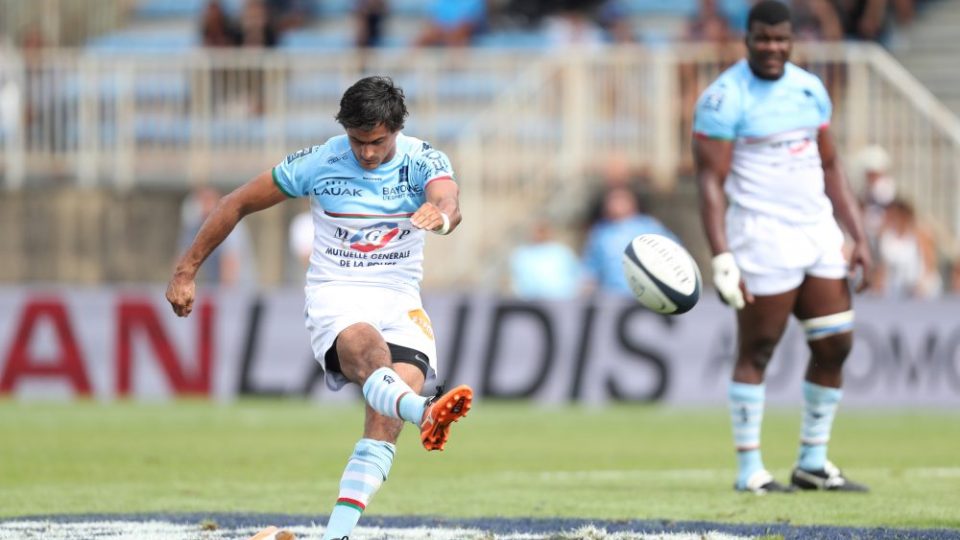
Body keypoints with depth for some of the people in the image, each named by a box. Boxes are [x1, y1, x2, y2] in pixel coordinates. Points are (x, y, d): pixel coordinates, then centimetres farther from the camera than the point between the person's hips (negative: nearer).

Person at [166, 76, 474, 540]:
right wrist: (186, 272, 7)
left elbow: (448, 204, -28)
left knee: (386, 421, -22)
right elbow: (237, 204, 6)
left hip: (400, 301, 2)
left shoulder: (423, 161, -4)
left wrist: (441, 214, -54)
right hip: (334, 296, -2)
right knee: (370, 351, -37)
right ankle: (426, 413, -70)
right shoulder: (317, 162, -3)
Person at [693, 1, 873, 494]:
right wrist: (721, 258, -22)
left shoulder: (809, 89, 12)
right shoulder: (725, 98, -9)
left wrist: (859, 239, 12)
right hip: (763, 235, -7)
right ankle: (749, 470, 3)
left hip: (818, 231, 7)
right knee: (756, 352, -3)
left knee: (835, 345, 6)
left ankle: (813, 463, 15)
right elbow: (711, 181, -14)